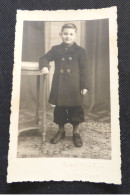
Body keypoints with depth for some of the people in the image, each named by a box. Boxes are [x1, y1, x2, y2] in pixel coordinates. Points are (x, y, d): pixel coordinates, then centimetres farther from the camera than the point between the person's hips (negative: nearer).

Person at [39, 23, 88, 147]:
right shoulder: (56, 49, 8)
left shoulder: (80, 51, 1)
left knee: (75, 109, 6)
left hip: (74, 86, -2)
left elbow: (83, 70, 0)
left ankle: (76, 133, 23)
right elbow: (44, 58, 11)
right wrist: (45, 66, -12)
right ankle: (61, 131, 30)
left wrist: (84, 86, -5)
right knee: (59, 109, 11)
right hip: (59, 86, 3)